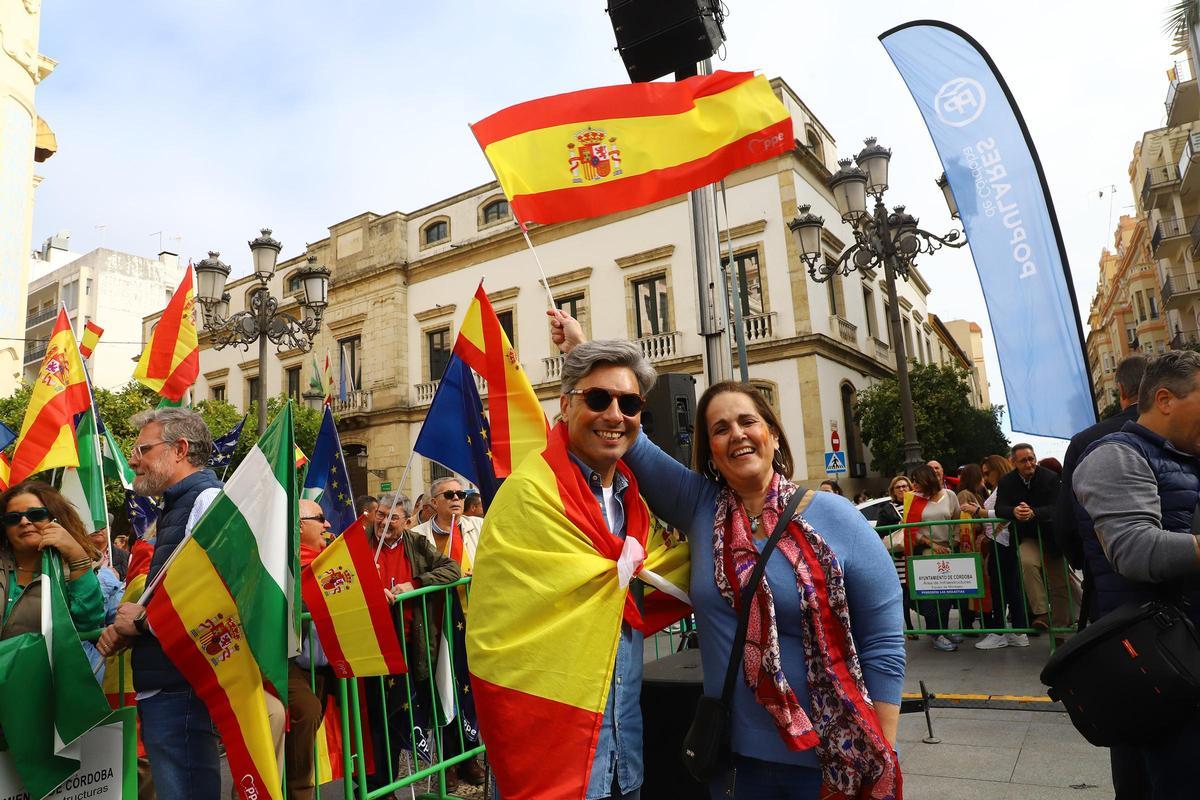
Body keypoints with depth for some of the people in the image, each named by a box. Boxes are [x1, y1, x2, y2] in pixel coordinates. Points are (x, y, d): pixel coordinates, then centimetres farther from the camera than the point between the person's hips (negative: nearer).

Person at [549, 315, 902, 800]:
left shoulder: (834, 518, -8)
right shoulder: (700, 507, -1)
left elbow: (883, 642, -7)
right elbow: (629, 442, -1)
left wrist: (883, 759, -8)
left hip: (838, 757, -2)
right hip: (736, 752, 3)